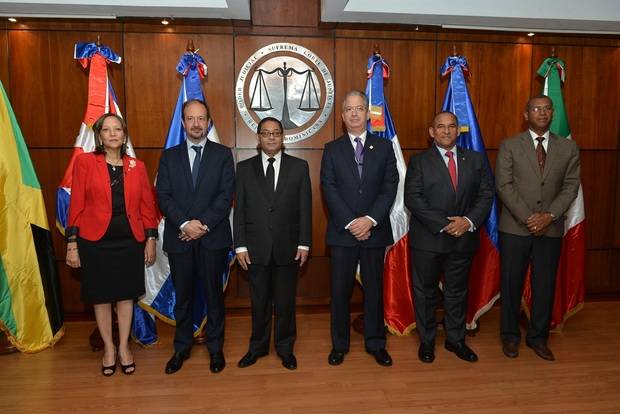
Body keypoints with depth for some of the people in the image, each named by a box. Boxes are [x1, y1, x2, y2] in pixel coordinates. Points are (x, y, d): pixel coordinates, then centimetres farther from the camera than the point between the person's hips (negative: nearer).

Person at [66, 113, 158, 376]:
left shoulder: (137, 166, 4)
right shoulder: (84, 162, -2)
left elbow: (147, 205, 6)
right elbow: (76, 204, -4)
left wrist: (150, 239, 2)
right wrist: (72, 244, -5)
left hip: (130, 240, 2)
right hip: (96, 241, -1)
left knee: (126, 295, 10)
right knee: (101, 296, 10)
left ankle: (124, 347, 28)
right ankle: (108, 348, 29)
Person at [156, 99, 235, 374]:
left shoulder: (223, 154, 4)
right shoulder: (169, 156, 10)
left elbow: (226, 195, -5)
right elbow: (164, 196, 0)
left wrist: (204, 225, -13)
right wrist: (185, 224, -13)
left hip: (213, 237, -1)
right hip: (178, 238, 2)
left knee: (213, 294, 7)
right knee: (183, 296, 12)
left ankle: (215, 348, 22)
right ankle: (182, 347, 27)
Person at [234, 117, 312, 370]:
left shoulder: (299, 167, 2)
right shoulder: (245, 168, 4)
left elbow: (305, 208, 0)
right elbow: (239, 210, 2)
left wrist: (304, 244, -4)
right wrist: (240, 245, -3)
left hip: (288, 247, 0)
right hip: (256, 247, 1)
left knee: (285, 301, 11)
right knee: (259, 301, 13)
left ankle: (285, 347, 28)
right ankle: (258, 347, 30)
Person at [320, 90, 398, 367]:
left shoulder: (384, 147, 7)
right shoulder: (332, 150, 6)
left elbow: (390, 187, -1)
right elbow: (329, 190, -3)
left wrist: (370, 219, -13)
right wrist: (351, 222, -13)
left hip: (374, 230, 1)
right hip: (342, 231, 0)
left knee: (374, 289, 9)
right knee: (340, 290, 6)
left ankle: (375, 344, 23)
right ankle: (339, 344, 20)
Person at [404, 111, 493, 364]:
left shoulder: (475, 160, 7)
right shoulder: (419, 161, -2)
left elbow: (486, 194, 3)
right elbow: (412, 199, -12)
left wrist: (469, 221, -14)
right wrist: (444, 224, -19)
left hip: (464, 239, 3)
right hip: (428, 239, -2)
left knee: (457, 292, 15)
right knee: (425, 293, 9)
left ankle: (455, 340, 33)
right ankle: (427, 341, 26)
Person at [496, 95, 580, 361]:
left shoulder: (568, 148, 7)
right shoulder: (509, 146, 0)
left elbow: (570, 187, 2)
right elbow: (504, 186, -7)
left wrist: (549, 215, -12)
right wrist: (528, 217, -14)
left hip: (550, 228, 2)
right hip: (515, 227, -2)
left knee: (545, 285, 9)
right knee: (511, 283, 7)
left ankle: (538, 337, 25)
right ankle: (510, 335, 23)